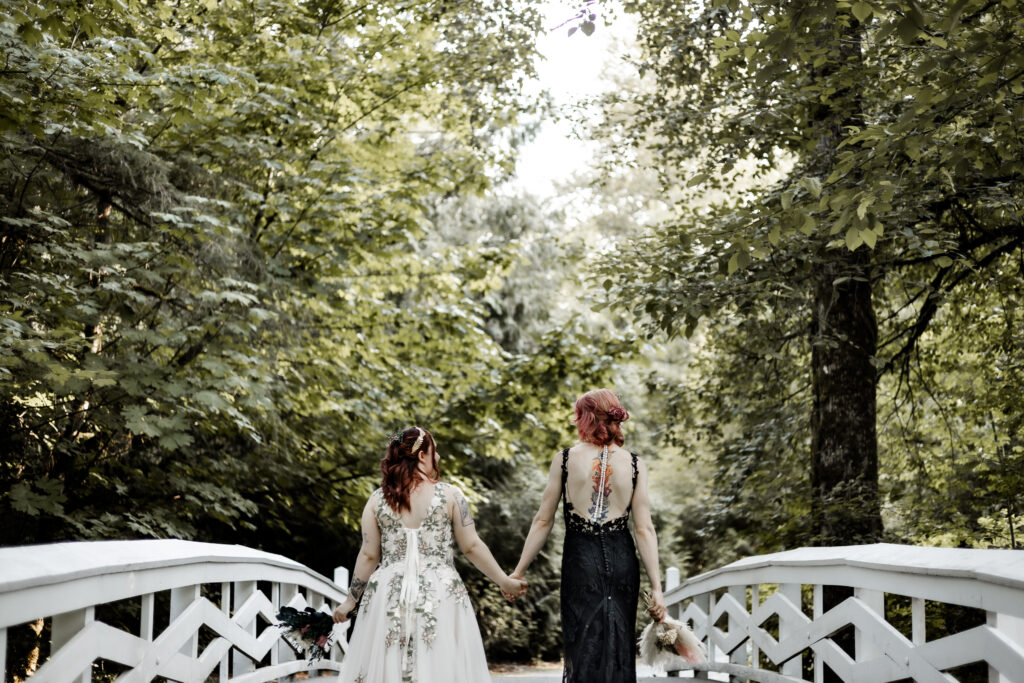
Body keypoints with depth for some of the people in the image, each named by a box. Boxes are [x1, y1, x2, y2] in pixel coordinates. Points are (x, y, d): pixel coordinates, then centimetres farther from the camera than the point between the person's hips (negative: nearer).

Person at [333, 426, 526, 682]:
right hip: (440, 596, -2)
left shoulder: (377, 499, 3)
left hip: (389, 598, 2)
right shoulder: (449, 494, -1)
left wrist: (351, 600, 14)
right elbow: (472, 547, 1)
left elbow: (368, 556, 4)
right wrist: (504, 581, 11)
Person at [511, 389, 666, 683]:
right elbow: (645, 529, -4)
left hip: (581, 559, -2)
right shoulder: (634, 465, 0)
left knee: (584, 649, 5)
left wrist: (519, 571, 6)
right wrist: (656, 586, -1)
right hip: (621, 559, 2)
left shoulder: (564, 459, -3)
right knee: (619, 649, 13)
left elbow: (543, 520, -2)